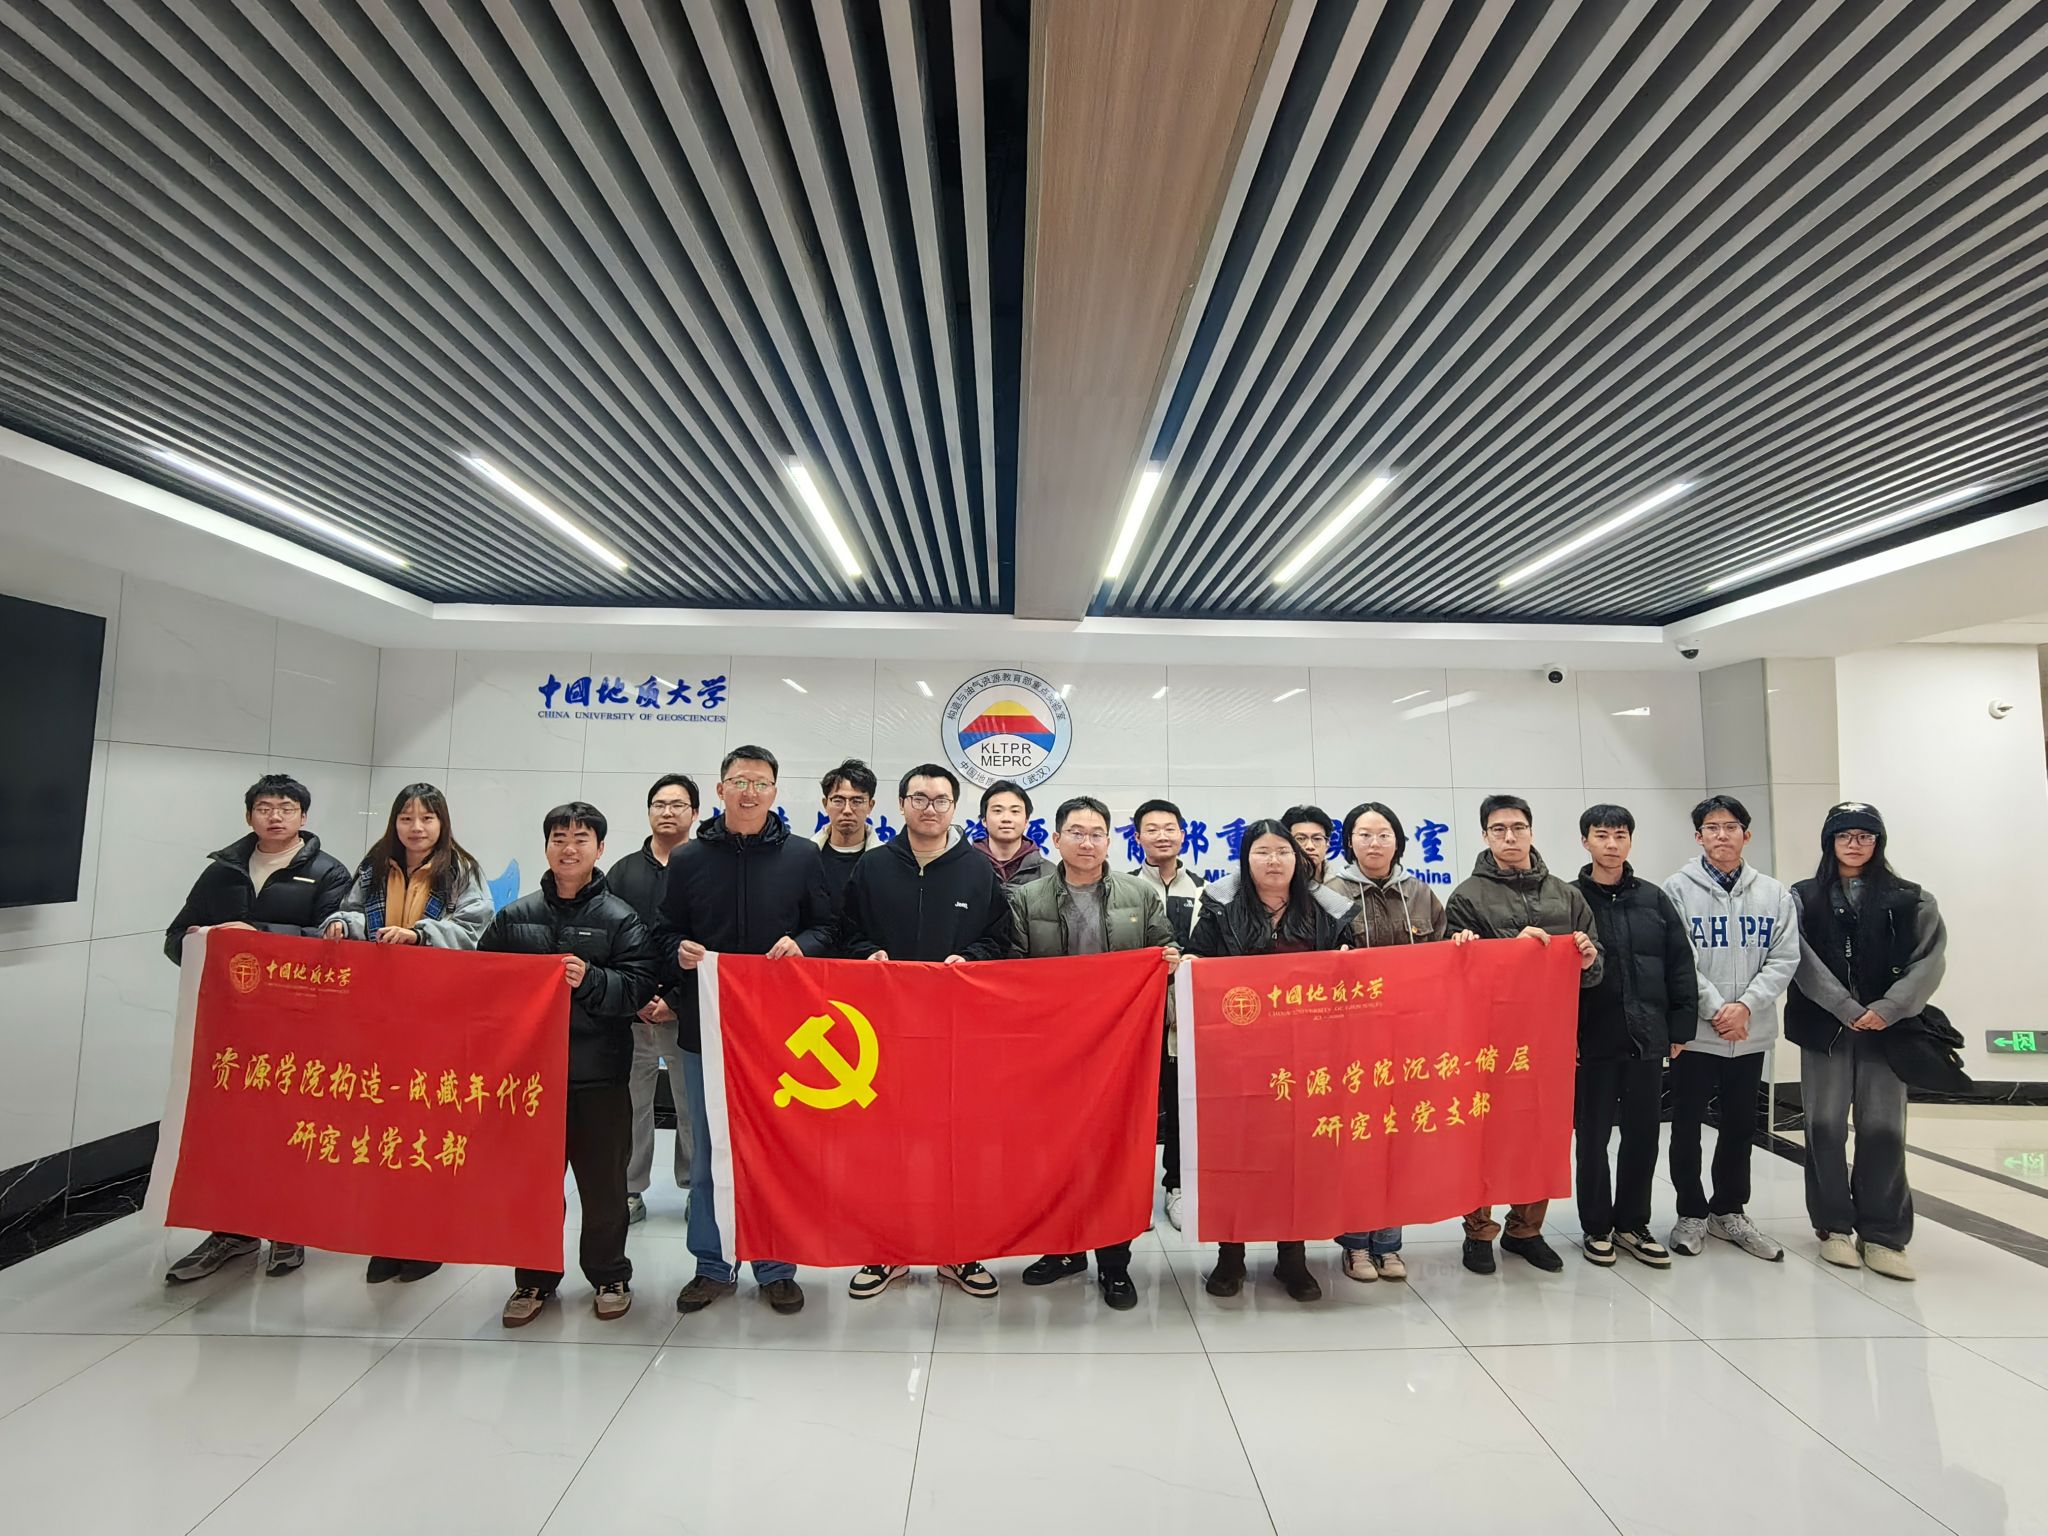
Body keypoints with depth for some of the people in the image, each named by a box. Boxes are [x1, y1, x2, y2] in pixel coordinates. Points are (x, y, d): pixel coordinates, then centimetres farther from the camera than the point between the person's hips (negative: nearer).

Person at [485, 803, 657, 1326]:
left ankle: (609, 1276, 27)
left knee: (603, 1182, 8)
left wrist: (590, 980, -24)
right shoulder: (514, 916, 9)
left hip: (599, 1072, -3)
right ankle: (534, 1278, 33)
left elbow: (639, 987, -10)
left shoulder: (621, 918, -2)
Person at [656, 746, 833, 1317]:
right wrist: (680, 950, -11)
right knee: (706, 1153, 14)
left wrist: (802, 943, -16)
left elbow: (828, 928, 4)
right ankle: (711, 1266, 33)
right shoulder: (688, 858, 4)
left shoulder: (801, 855, 1)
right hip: (704, 1027, 2)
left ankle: (776, 1268, 28)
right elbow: (664, 933, 10)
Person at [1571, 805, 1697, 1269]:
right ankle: (1597, 1226, 22)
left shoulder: (1654, 899, 6)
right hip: (1593, 1039, -3)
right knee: (1593, 1135, 7)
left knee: (1643, 1135, 12)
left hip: (1647, 1037, 3)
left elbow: (1680, 965, 6)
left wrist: (1681, 1026, 2)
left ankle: (1632, 1224, 28)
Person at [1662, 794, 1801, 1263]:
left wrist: (1746, 1005, -14)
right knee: (1688, 1127, 6)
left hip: (1752, 1033, 3)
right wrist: (1716, 1008, -16)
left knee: (1740, 1127, 15)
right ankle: (1692, 1213, 21)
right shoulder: (1678, 889, -6)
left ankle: (1729, 1211, 31)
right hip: (1695, 1031, -3)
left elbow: (1784, 959, -2)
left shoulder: (1774, 893, 5)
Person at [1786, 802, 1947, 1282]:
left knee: (1883, 1129, 1)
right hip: (1823, 1027, 0)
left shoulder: (1909, 899, 6)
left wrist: (1887, 1009, -14)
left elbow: (1929, 959, -2)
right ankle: (1834, 1227, 16)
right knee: (1825, 1126, 4)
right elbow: (1803, 960, -6)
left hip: (1886, 1029, 1)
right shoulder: (1803, 898, 3)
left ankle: (1882, 1234, 13)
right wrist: (1847, 1009, -15)